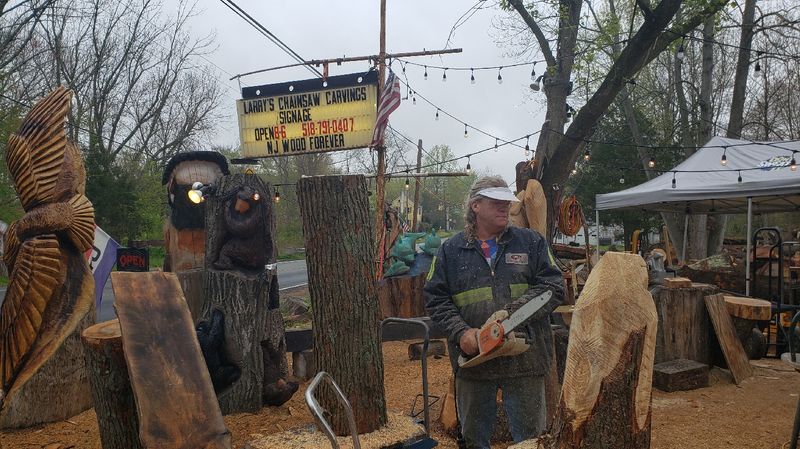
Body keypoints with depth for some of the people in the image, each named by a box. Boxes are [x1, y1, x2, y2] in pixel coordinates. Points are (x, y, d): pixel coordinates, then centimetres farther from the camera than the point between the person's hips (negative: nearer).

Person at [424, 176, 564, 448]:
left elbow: (553, 287, -5)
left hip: (524, 358, 0)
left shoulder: (531, 242, 4)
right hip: (472, 357, 1)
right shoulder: (451, 250, 4)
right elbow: (435, 299, 0)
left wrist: (512, 310, -19)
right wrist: (461, 332, -15)